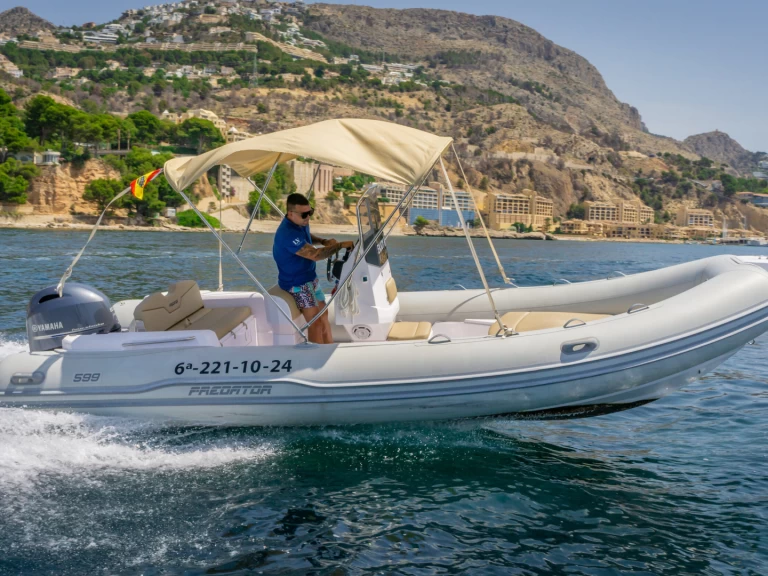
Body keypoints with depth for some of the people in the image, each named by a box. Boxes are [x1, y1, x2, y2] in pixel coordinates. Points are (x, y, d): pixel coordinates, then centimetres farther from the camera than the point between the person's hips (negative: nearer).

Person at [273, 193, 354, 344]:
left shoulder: (301, 223, -1)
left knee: (324, 316, 13)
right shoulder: (288, 234, -31)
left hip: (310, 278, 10)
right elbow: (315, 255, -35)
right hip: (296, 283, -10)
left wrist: (324, 241, 3)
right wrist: (341, 245, -28)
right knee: (316, 321, -19)